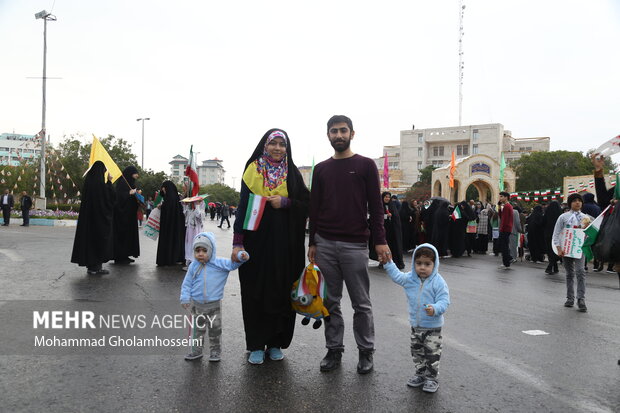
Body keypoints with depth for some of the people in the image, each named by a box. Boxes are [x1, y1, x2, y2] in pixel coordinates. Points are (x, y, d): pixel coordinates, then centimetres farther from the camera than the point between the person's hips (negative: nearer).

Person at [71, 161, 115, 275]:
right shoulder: (100, 183, -17)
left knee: (89, 237, 11)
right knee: (100, 238, 1)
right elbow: (111, 195, -10)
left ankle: (90, 266, 16)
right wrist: (109, 181, 1)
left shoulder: (88, 181, 6)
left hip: (87, 216, 7)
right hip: (100, 216, -7)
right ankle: (96, 267, 4)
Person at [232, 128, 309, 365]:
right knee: (255, 292, 2)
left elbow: (307, 204, 5)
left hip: (284, 243, 1)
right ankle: (256, 345, 15)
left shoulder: (292, 173, 7)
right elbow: (243, 206, 0)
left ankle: (275, 343, 20)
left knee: (281, 291, 5)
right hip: (257, 241, -1)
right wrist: (237, 243, -7)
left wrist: (285, 202, -12)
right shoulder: (252, 170, 4)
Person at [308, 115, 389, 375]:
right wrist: (312, 243, 9)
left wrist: (380, 241, -7)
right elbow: (314, 208, 13)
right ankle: (334, 349, 20)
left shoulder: (366, 165, 4)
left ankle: (366, 352, 18)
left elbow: (375, 206, 0)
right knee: (330, 302, 8)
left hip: (355, 245, -3)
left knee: (361, 303, 4)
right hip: (325, 244, 3)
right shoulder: (321, 169, 13)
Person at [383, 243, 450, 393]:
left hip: (433, 327, -5)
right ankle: (420, 374, 34)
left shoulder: (438, 282, -16)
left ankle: (431, 378, 19)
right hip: (415, 326, 5)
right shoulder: (409, 278, -1)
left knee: (432, 354, 5)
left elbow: (444, 300, -19)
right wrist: (388, 262, 8)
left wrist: (435, 309, -36)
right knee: (417, 352, 18)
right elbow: (396, 276, 13)